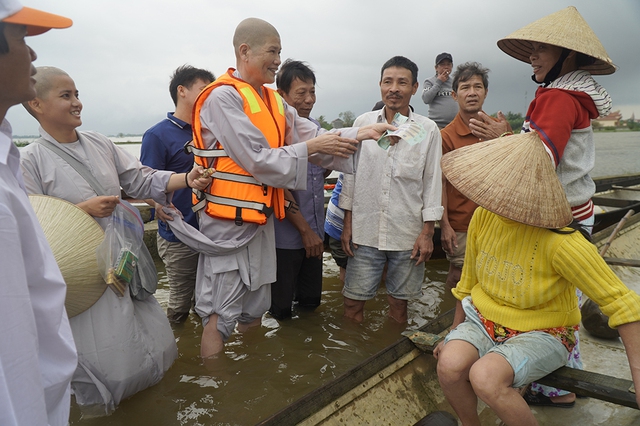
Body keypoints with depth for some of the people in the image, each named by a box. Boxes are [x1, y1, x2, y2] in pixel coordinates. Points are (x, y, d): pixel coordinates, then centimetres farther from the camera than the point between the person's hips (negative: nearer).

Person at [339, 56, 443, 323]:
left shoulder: (428, 130, 0)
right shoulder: (363, 124, 3)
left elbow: (432, 183, 2)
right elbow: (350, 174, 7)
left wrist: (427, 233, -2)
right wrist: (347, 223, 5)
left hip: (407, 233, 0)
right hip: (365, 231, 1)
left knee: (399, 302, 12)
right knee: (353, 303, 6)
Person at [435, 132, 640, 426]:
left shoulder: (560, 242, -25)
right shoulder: (483, 216, -8)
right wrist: (454, 332, 14)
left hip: (541, 333, -4)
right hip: (484, 320, 5)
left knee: (485, 377, -32)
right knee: (449, 366, -25)